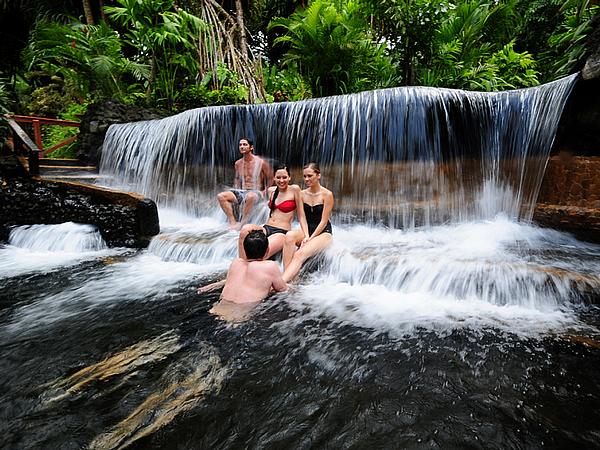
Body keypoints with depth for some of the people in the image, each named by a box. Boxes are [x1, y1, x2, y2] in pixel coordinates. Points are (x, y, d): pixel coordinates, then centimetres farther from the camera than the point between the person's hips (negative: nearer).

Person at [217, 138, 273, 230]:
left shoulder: (261, 162, -3)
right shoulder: (238, 163, 12)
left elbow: (270, 178, 3)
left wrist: (265, 191, -9)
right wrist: (236, 191, 12)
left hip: (256, 192, -5)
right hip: (241, 192, 6)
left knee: (250, 196, -43)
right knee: (220, 196, -18)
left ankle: (242, 223, -27)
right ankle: (233, 222, -23)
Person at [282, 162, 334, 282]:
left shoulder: (327, 194, -8)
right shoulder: (302, 194, 6)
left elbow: (323, 221, -10)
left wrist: (310, 238, -16)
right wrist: (306, 236, -14)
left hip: (324, 232, -4)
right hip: (307, 231, 4)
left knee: (300, 254, -31)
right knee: (290, 235, -31)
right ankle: (288, 278, -34)